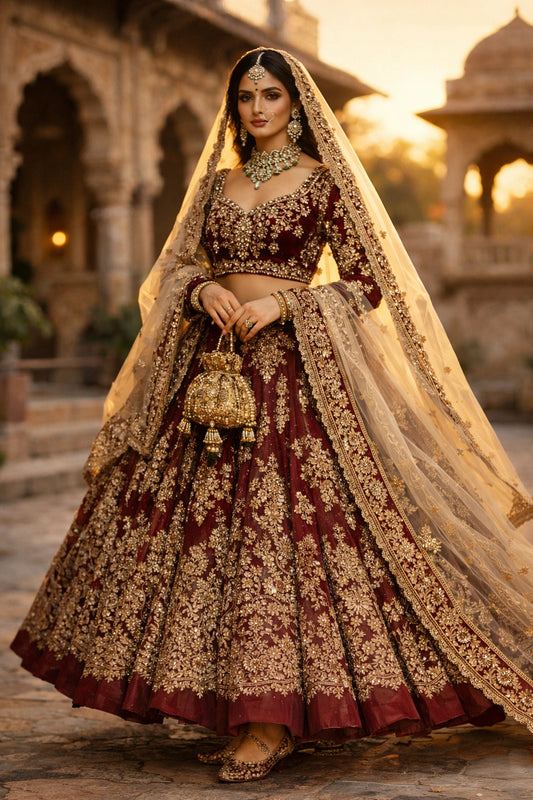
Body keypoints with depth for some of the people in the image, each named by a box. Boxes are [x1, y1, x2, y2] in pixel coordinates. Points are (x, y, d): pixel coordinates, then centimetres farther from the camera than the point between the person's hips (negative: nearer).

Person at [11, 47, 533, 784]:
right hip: (210, 361, 5)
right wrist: (203, 288, -6)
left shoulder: (324, 180, 2)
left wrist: (281, 305, -14)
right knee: (203, 522, 1)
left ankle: (274, 722, -6)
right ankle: (230, 703, 12)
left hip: (293, 365, -5)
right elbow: (174, 264, 17)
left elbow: (366, 285, -2)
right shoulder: (217, 181, 16)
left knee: (281, 522, -11)